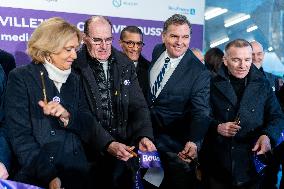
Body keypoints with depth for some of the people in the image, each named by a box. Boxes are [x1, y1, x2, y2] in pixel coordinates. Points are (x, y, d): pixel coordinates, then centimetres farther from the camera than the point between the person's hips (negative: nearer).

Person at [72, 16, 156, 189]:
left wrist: (144, 136, -11)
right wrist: (108, 145, -20)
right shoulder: (75, 67, -6)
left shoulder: (126, 65, 7)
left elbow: (139, 106, 6)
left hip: (124, 146, 3)